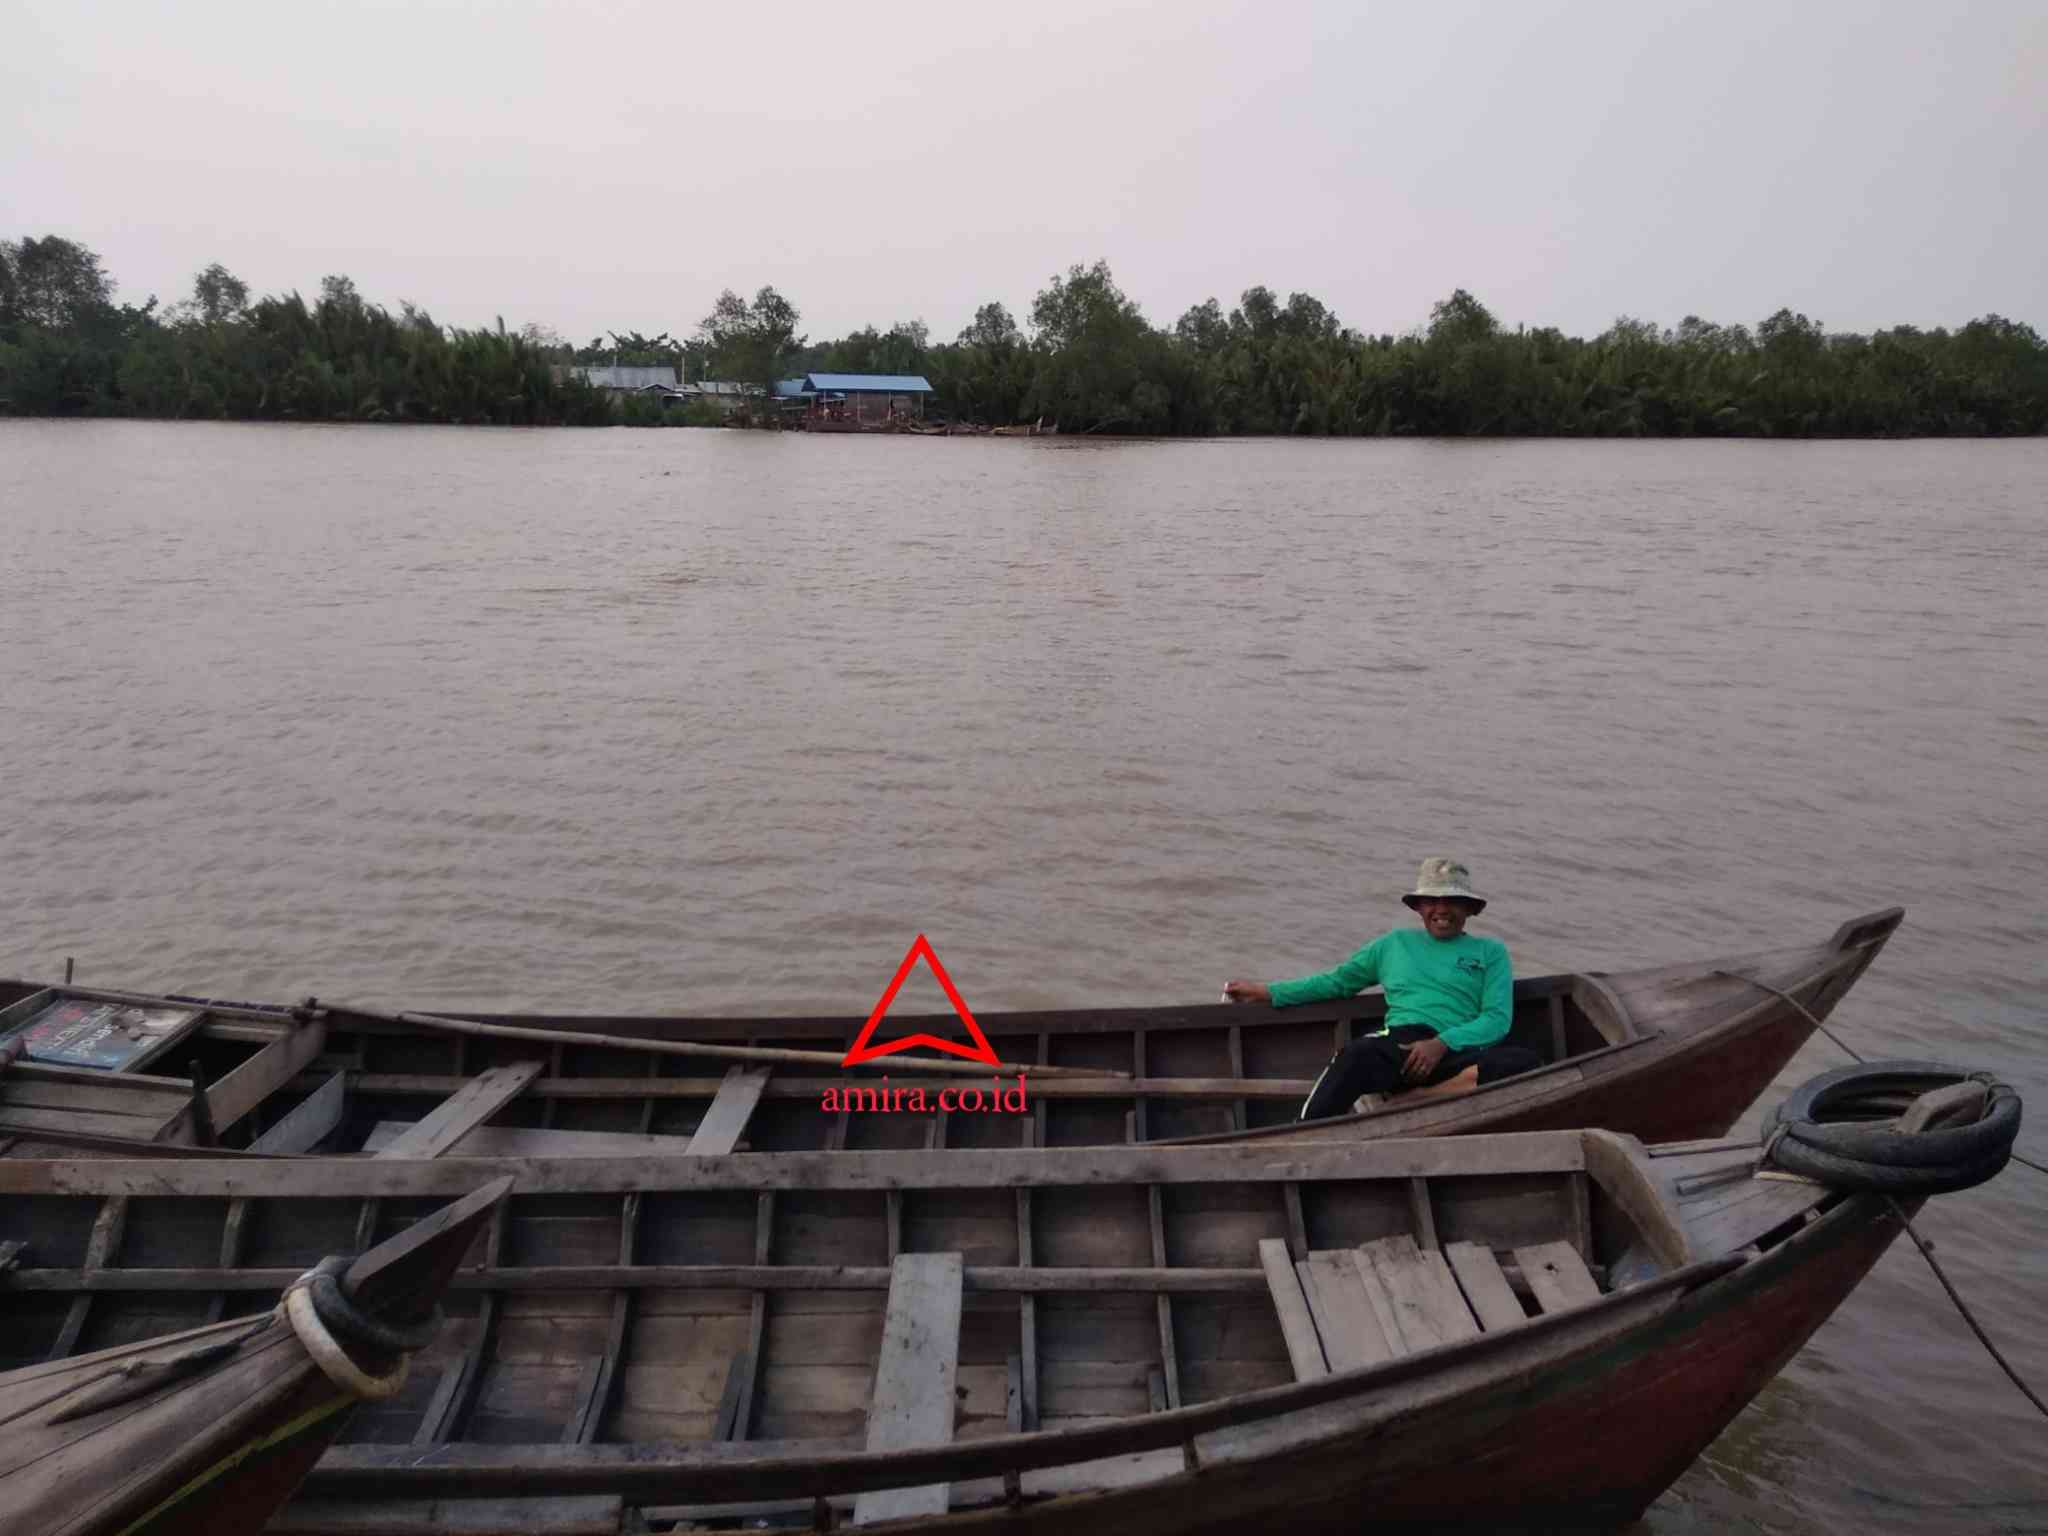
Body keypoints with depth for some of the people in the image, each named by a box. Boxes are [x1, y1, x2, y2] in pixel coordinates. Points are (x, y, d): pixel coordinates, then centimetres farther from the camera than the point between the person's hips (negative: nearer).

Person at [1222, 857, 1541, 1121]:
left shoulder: (1491, 952, 20)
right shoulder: (1395, 943, 26)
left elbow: (1497, 1019, 6)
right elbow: (1337, 981, 29)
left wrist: (1441, 1044, -11)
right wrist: (1269, 992, 22)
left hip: (1459, 1052, 0)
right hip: (1400, 1042, 0)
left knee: (1526, 1062, -34)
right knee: (1355, 1056, -37)